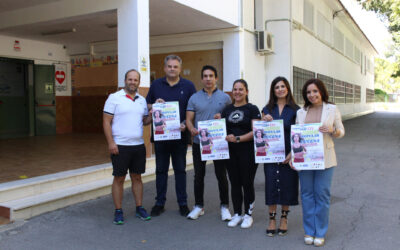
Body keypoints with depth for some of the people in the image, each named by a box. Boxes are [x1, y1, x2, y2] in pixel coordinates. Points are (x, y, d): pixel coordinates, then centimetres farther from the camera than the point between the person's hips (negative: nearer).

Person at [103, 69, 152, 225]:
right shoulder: (114, 98, -4)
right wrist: (110, 143, -14)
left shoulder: (142, 100, 12)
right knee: (119, 178, 2)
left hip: (138, 145, 5)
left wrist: (152, 115, -4)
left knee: (137, 177, 12)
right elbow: (106, 122, -7)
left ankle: (139, 208, 22)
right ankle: (118, 212, 13)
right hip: (120, 146, -5)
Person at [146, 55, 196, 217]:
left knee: (180, 170, 8)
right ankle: (160, 203, 20)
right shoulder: (156, 85, 8)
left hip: (180, 135, -1)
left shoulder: (188, 86, 3)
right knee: (161, 170, 9)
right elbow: (147, 106, 12)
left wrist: (186, 124, -14)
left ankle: (183, 203, 18)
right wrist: (154, 105, -10)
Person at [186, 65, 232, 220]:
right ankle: (199, 206, 22)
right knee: (198, 175, 8)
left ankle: (224, 206, 18)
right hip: (199, 142, 1)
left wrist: (222, 118, -14)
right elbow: (189, 119, 2)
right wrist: (192, 129, -19)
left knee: (221, 175, 3)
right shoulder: (194, 98, 6)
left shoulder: (225, 97, 4)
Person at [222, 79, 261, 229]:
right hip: (231, 152, 4)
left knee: (247, 183, 3)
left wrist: (238, 138, -20)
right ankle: (237, 214, 22)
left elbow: (255, 131, -11)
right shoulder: (227, 110, 13)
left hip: (247, 152, -4)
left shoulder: (252, 109, -2)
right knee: (235, 183, 10)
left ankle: (248, 214, 17)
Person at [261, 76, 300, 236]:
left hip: (288, 155, -1)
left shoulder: (295, 109, 1)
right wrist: (265, 121, -11)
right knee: (271, 185, 3)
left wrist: (292, 153, -11)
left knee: (287, 185, 6)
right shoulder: (267, 109, 8)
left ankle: (284, 219, 23)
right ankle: (272, 219, 16)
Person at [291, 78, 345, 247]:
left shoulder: (332, 109, 2)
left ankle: (320, 233, 15)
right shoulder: (301, 112, 9)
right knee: (307, 194, 7)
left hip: (324, 158, -2)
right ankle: (309, 231, 20)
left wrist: (332, 130, -16)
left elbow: (341, 132, 6)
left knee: (322, 194, 1)